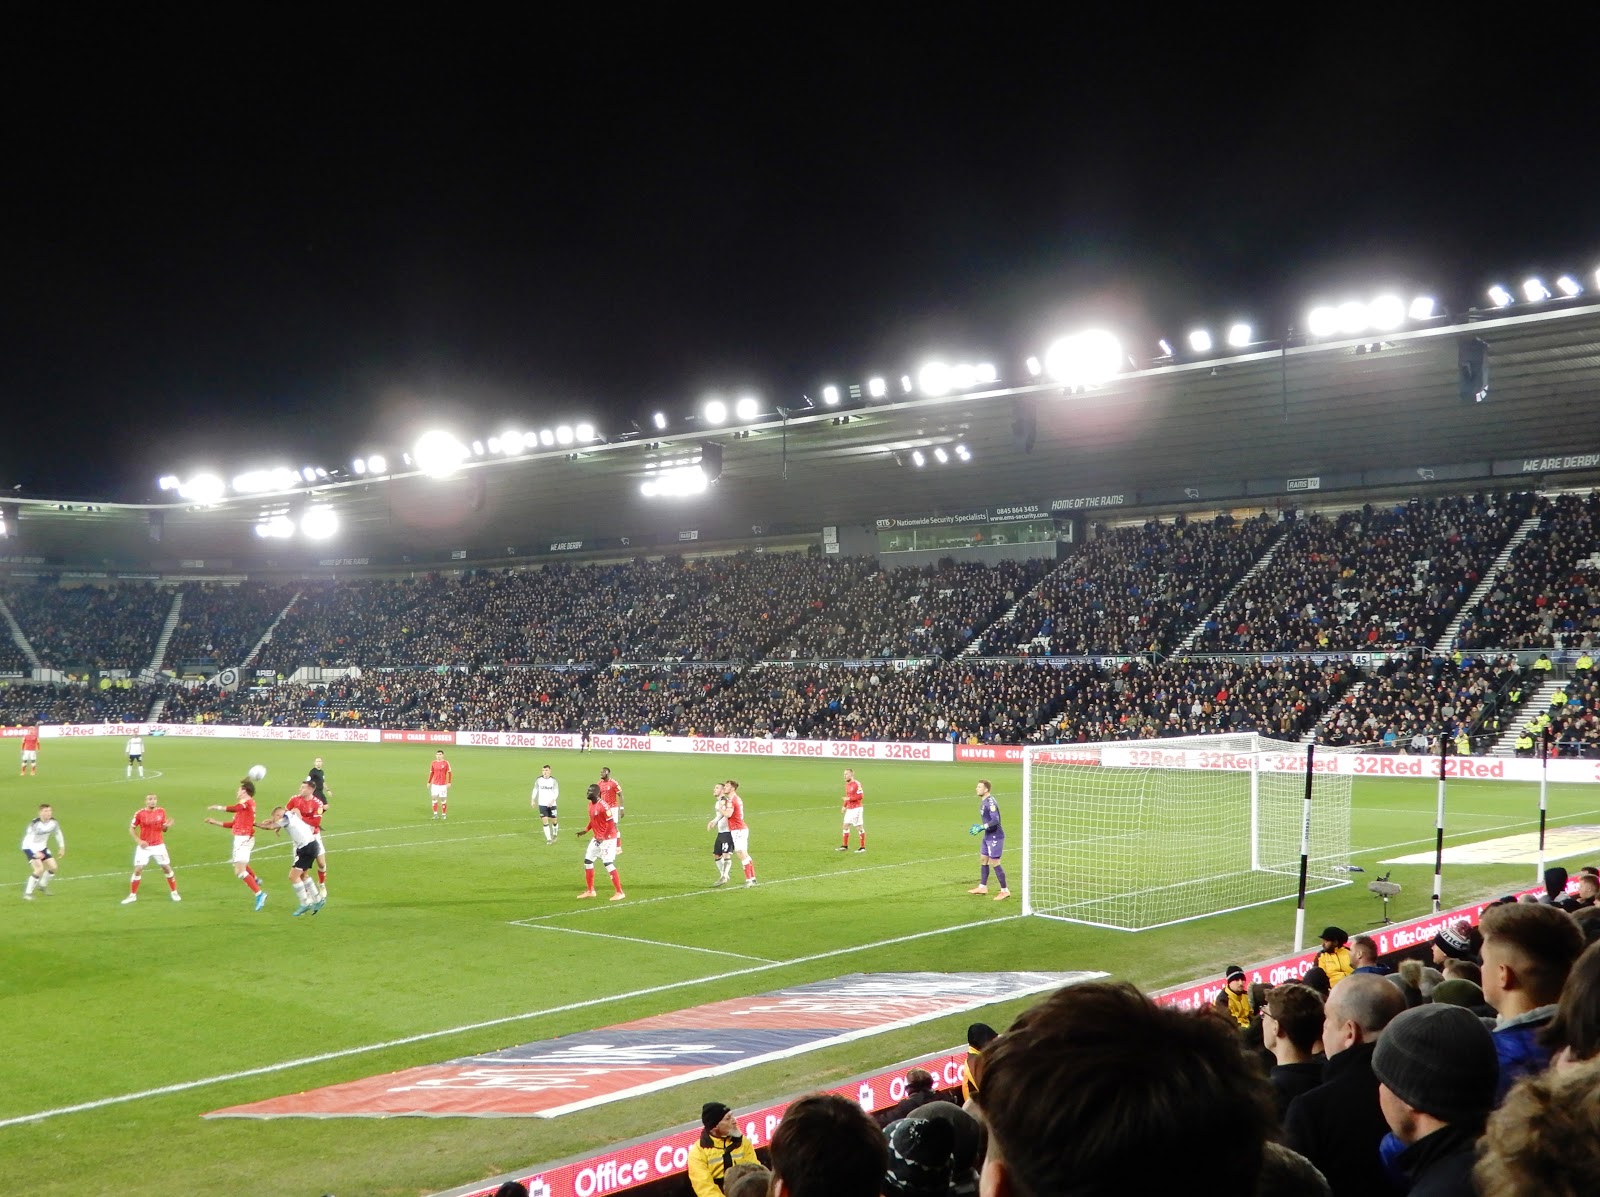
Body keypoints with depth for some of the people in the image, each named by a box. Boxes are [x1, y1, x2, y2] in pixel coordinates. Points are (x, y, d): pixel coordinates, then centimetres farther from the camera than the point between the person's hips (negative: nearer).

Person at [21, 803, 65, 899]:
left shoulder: (53, 822, -11)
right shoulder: (35, 823, -30)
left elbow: (58, 833, 9)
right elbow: (29, 839, -35)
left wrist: (62, 847, 11)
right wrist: (36, 852, -45)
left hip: (42, 847, 7)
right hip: (30, 848, -7)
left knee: (53, 866, 6)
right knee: (40, 869, -22)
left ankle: (42, 886, 33)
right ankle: (27, 893, -8)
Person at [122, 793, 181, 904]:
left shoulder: (161, 812, -1)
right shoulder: (139, 814, -8)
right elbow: (131, 829, 0)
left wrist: (167, 826, -16)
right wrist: (138, 841, -13)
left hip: (159, 846, 2)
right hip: (144, 846, -2)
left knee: (167, 868, 2)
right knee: (138, 869, -7)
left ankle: (174, 892, 18)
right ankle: (132, 895, 8)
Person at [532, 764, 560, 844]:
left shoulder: (553, 781, -5)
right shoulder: (538, 780, 0)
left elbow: (556, 792, -7)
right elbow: (535, 790, 9)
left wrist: (552, 800, -21)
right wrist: (533, 800, 2)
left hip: (551, 804, -1)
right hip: (542, 804, 1)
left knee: (553, 820, 6)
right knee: (545, 821, -6)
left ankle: (554, 835, 34)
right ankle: (548, 839, 0)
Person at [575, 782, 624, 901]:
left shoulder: (604, 806, -22)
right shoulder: (590, 804, 6)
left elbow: (611, 824, -22)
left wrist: (603, 838, -22)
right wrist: (586, 831, 11)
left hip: (607, 839, -10)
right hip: (596, 838, 10)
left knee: (608, 864, -13)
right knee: (588, 861, 12)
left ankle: (620, 893, -5)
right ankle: (590, 891, 24)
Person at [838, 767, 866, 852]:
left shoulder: (857, 784, -16)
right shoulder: (847, 784, 12)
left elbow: (861, 796, -21)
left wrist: (849, 799, -22)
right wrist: (844, 806, 13)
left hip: (856, 809, -9)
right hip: (849, 809, 9)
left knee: (859, 827, -3)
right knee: (846, 825, 9)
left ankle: (863, 847, 4)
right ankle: (845, 846, 18)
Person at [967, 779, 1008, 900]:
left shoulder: (990, 802, -21)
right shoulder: (983, 802, 10)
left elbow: (995, 820, -28)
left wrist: (982, 827, -28)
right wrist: (979, 827, 10)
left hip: (995, 836, -10)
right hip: (988, 836, 10)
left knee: (995, 863, -6)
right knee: (983, 860, 17)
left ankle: (1005, 891, 2)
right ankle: (983, 887, 29)